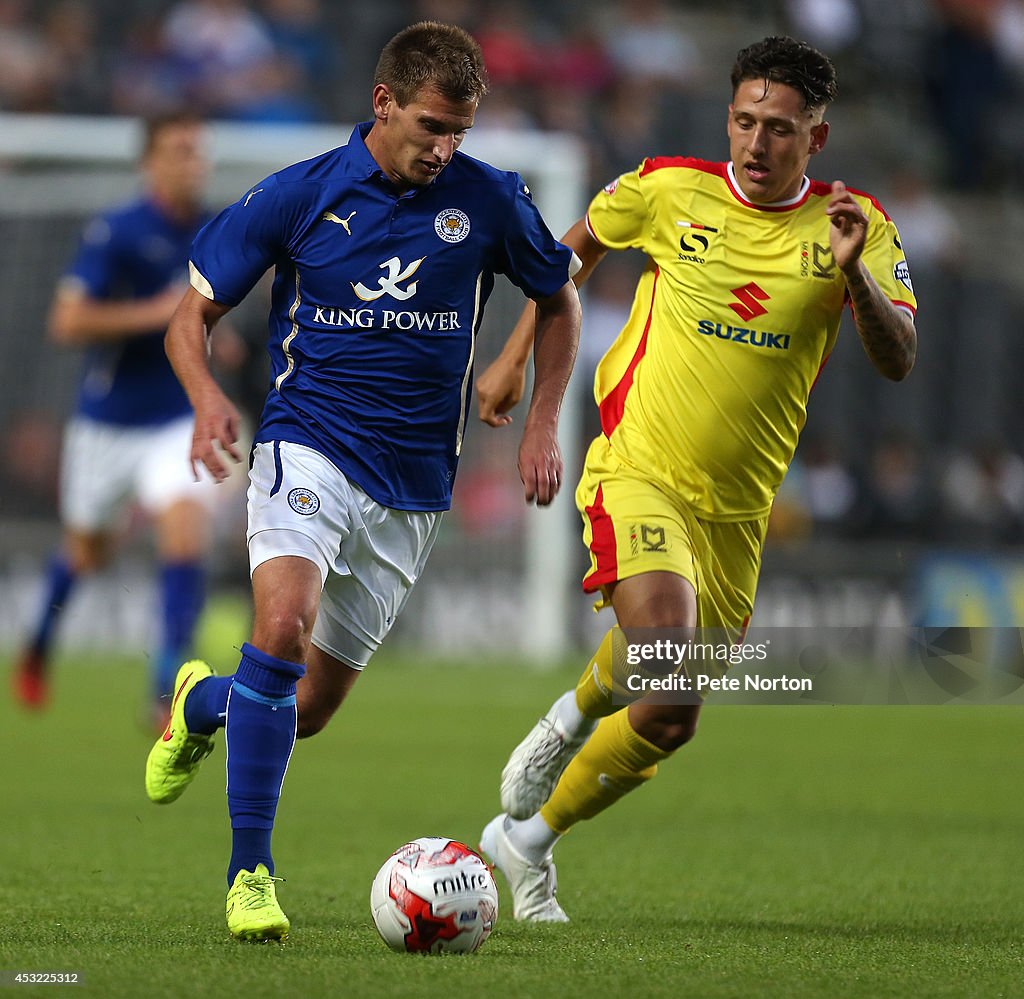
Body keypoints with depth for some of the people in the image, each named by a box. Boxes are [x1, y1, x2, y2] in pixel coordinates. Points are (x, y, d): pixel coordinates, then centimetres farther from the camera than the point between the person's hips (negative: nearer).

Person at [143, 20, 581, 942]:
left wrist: (542, 423, 5)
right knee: (285, 625, -30)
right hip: (310, 446, -3)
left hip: (414, 484, 3)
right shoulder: (297, 196, -5)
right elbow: (193, 315, 2)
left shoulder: (489, 200, -1)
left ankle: (203, 703, 43)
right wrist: (208, 399, -18)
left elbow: (558, 302, 17)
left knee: (308, 708, 7)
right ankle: (250, 872, -21)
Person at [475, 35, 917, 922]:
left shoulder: (854, 225, -4)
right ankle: (526, 844, -5)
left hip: (736, 505, 4)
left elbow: (898, 361, -15)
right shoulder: (671, 189, -6)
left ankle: (576, 716, 53)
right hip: (637, 473, -4)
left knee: (665, 684, 19)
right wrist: (516, 357, 16)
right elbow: (580, 245, 15)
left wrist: (854, 272, -31)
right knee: (670, 711, -23)